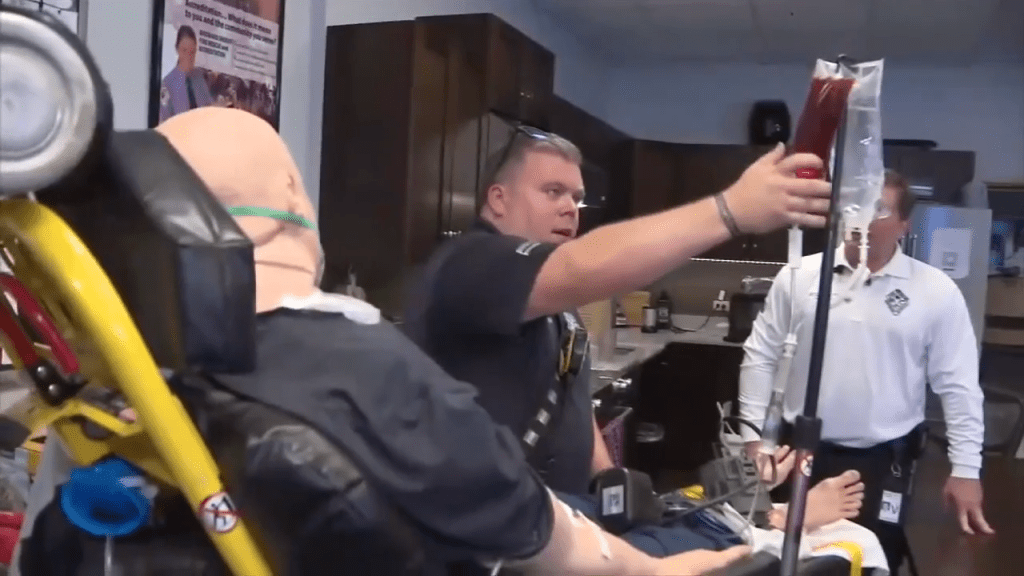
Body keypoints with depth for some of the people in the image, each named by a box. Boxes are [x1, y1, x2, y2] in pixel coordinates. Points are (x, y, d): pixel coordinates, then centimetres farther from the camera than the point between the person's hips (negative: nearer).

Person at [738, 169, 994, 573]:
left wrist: (965, 469, -3)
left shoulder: (936, 292, -4)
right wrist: (754, 435, -2)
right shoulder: (799, 276, -1)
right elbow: (761, 357, 2)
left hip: (883, 462, -1)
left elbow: (958, 385, -1)